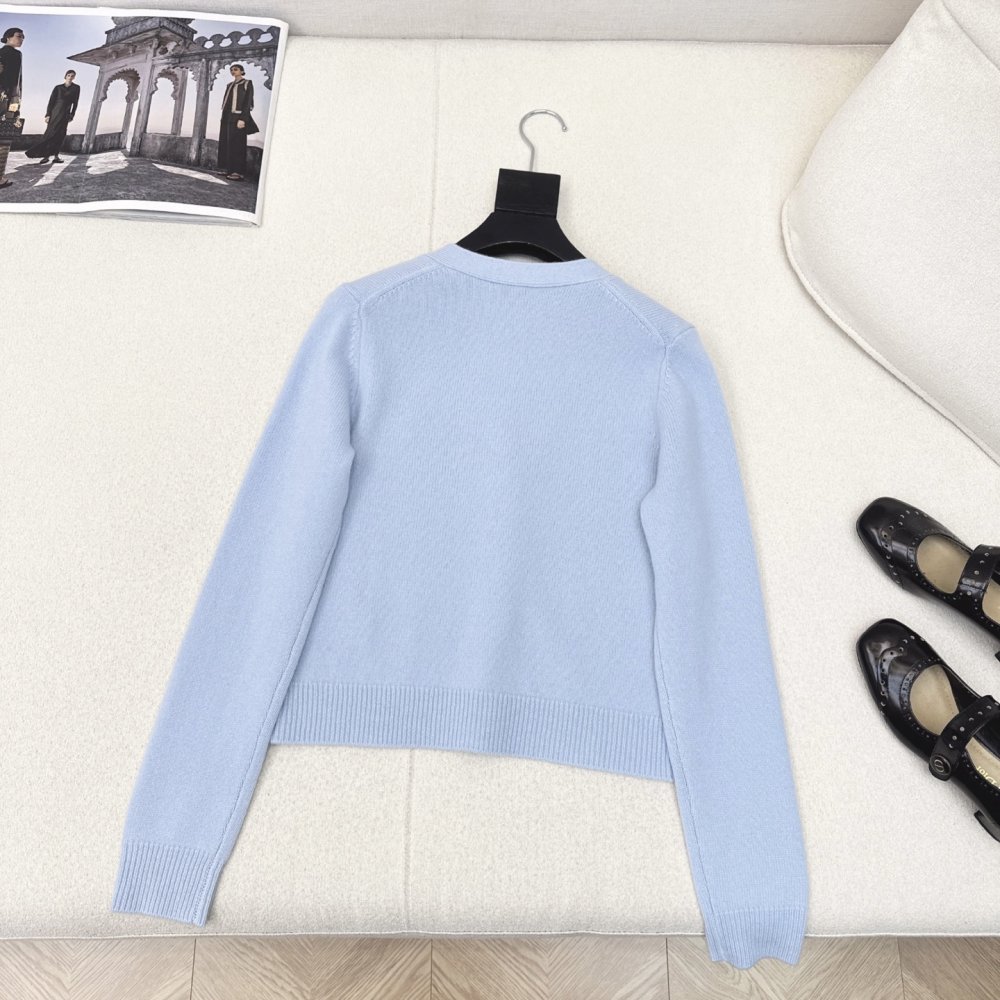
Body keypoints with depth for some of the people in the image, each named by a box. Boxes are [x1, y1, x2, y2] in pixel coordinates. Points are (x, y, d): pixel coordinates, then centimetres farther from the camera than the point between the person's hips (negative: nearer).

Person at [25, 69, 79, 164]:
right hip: (55, 112, -1)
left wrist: (71, 116, 2)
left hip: (65, 114, 1)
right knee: (51, 133, -8)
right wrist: (48, 114, -7)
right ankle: (46, 156, -10)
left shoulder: (76, 88, 6)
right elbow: (51, 101, 1)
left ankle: (55, 156, -2)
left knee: (60, 135, -3)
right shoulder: (58, 87, 4)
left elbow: (75, 103, 8)